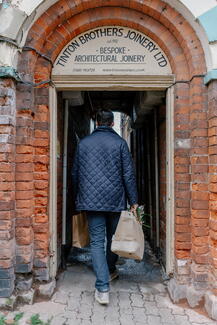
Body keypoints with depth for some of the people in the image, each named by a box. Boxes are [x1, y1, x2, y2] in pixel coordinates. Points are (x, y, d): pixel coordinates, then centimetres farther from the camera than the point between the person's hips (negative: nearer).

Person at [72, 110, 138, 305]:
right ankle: (110, 271, 38)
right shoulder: (119, 142, -1)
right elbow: (128, 174, -4)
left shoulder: (83, 143, 6)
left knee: (97, 241, 2)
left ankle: (103, 289, -3)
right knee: (113, 237, 19)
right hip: (115, 199, 0)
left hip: (91, 200, 1)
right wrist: (133, 201, 2)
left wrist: (79, 197, 23)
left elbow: (75, 173, 11)